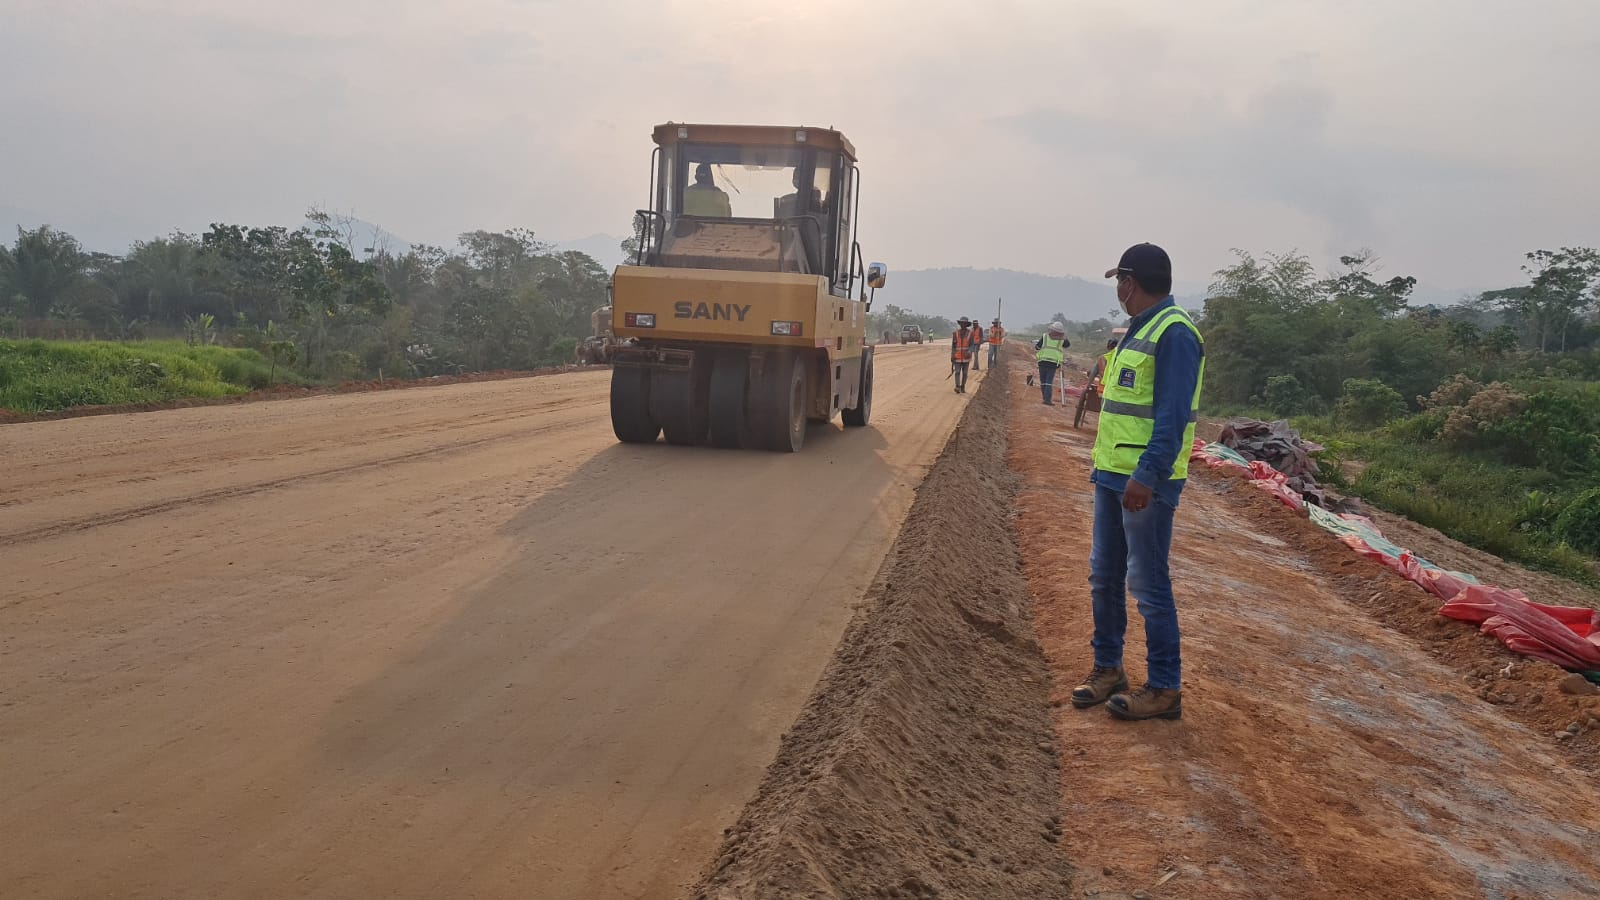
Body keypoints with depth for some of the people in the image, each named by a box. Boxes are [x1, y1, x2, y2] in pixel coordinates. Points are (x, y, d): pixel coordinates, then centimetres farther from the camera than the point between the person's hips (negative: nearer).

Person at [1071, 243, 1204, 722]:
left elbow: (1173, 413, -22)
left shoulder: (1173, 332, -15)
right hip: (1113, 474, 10)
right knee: (1104, 577, 15)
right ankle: (1107, 668, 27)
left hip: (1146, 481, -10)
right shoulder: (1139, 330, 16)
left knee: (1148, 584, -4)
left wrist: (1147, 475, -28)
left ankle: (1165, 689, 5)